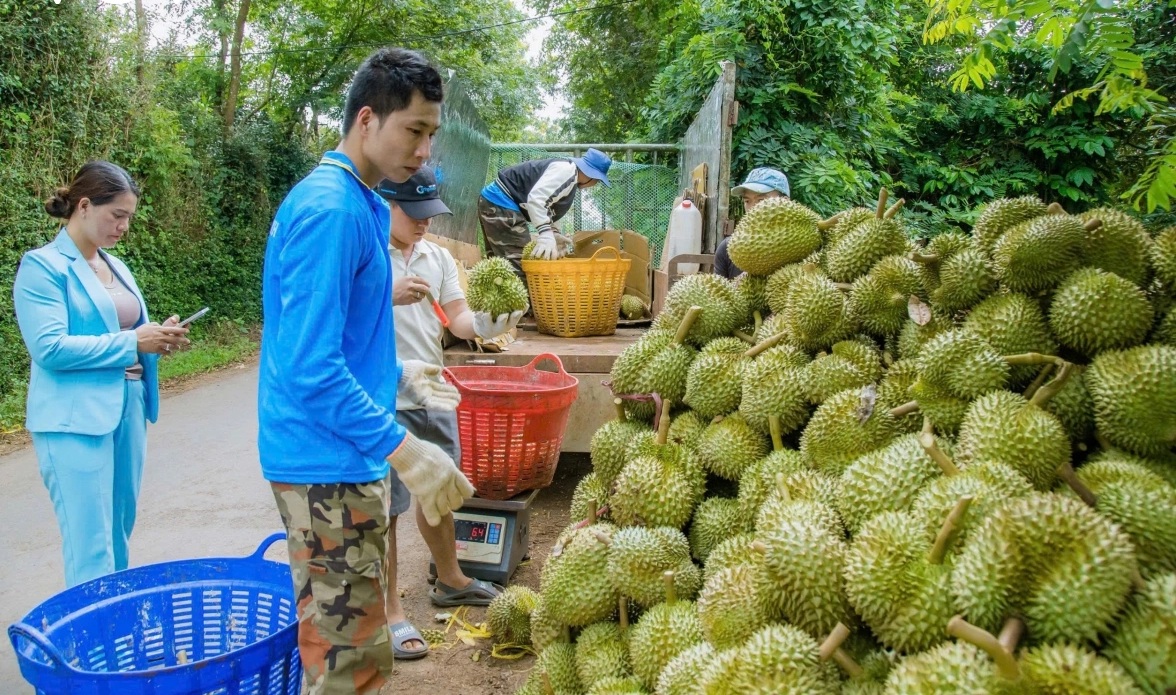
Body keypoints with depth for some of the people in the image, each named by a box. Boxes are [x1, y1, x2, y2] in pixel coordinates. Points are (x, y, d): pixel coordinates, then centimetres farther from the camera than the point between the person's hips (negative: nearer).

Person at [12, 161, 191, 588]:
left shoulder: (116, 266, 15)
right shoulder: (43, 267, -8)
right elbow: (50, 348, -18)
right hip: (76, 422, -7)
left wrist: (157, 337, 2)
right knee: (91, 551, -5)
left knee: (119, 541, 15)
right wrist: (132, 343, -17)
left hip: (128, 412, 8)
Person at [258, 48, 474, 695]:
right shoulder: (333, 209, -19)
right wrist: (404, 449, -25)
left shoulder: (357, 203, 12)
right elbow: (311, 369, -25)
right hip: (328, 466, -10)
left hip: (341, 461, 10)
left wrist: (397, 373, 16)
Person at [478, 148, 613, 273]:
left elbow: (545, 209, 16)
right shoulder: (566, 170, -15)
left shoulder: (570, 181, 17)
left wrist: (554, 233, 0)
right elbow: (535, 198, -27)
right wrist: (546, 234, -34)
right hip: (501, 203, -11)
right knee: (519, 266, -13)